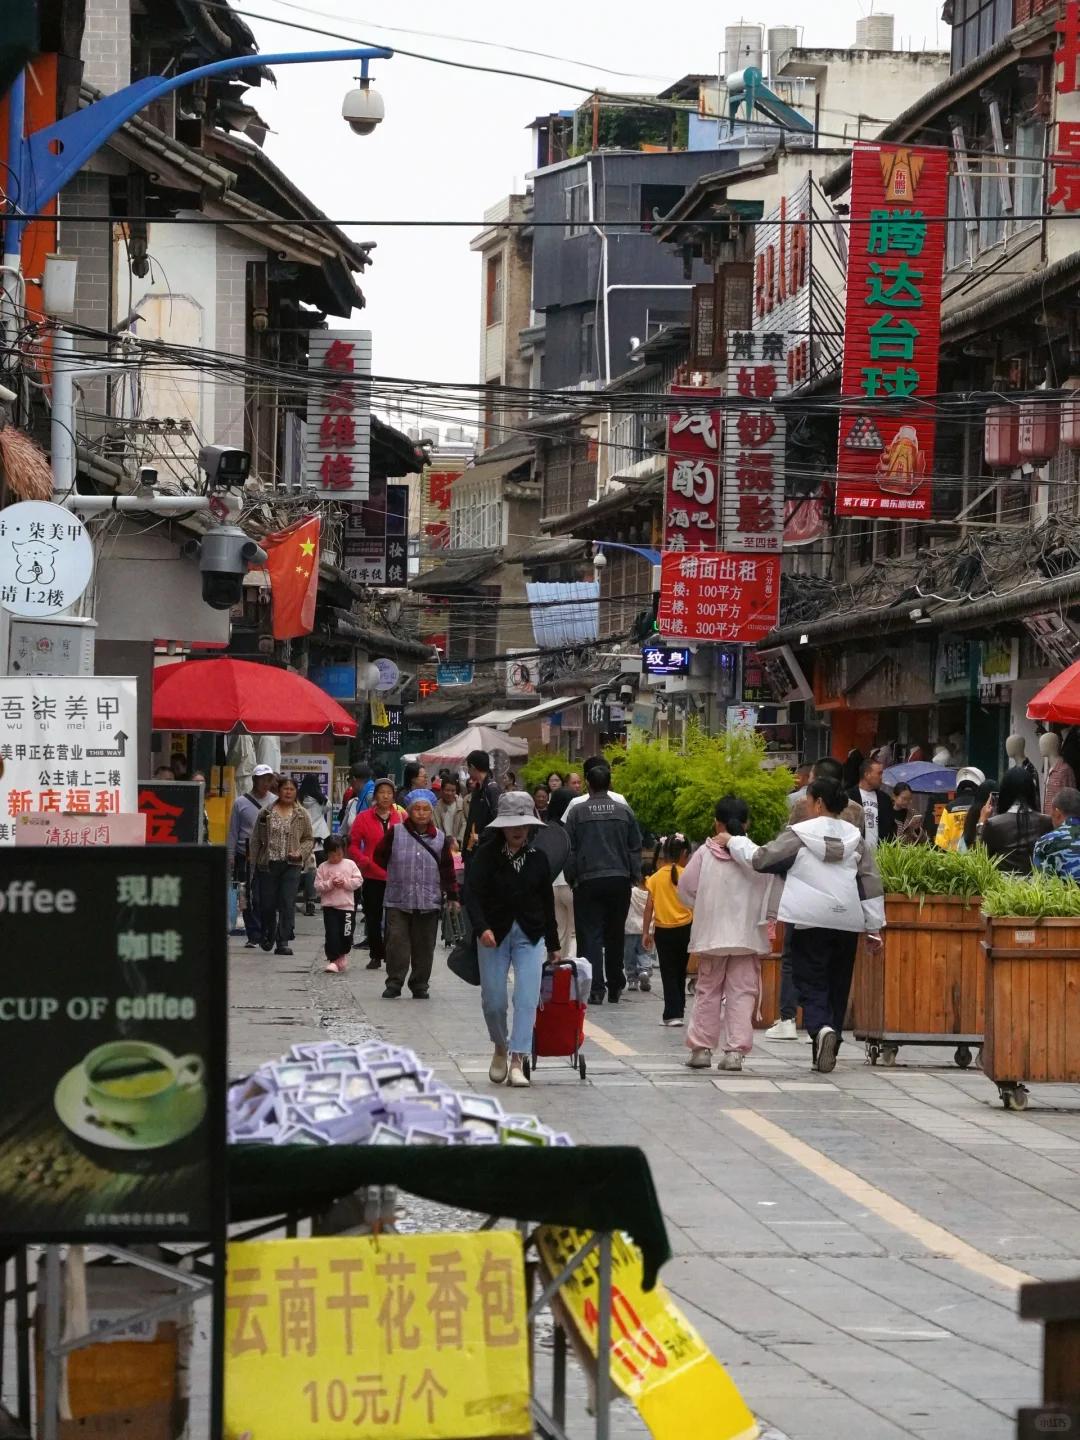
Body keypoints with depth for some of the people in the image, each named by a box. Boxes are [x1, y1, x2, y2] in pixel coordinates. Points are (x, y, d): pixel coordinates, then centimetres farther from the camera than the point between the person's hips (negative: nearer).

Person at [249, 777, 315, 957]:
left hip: (292, 865, -1)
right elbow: (256, 839, 8)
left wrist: (300, 853, -8)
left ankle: (283, 941, -6)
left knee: (288, 904, -9)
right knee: (267, 903, 6)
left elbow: (309, 839, 9)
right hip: (268, 864, 1)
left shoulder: (301, 814, 4)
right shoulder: (266, 813, 5)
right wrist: (254, 863, 4)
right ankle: (267, 936, 31)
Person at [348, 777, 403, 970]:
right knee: (373, 917, 6)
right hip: (372, 876, 1)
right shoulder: (364, 817, 3)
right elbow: (353, 845, 3)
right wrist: (365, 861, -12)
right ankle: (376, 955, 15)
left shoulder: (402, 817, 3)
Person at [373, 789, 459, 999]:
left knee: (424, 946, 5)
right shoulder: (395, 832, 0)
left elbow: (447, 869, 10)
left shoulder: (440, 838, 6)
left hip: (429, 902, 2)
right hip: (398, 900, -2)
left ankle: (420, 985, 15)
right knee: (397, 942, -7)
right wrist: (396, 873, 10)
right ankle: (394, 983, 0)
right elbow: (380, 856, 9)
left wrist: (452, 895, 6)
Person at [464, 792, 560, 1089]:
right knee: (492, 1001, 1)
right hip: (494, 934, -1)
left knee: (527, 998, -11)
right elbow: (472, 893, -15)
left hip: (530, 936, 1)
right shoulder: (488, 854, -6)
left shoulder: (537, 858, 2)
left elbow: (547, 903, 9)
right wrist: (482, 928, -31)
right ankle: (500, 1048, 29)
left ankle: (517, 1061, -11)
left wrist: (553, 945, 13)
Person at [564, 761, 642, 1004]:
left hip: (588, 881, -2)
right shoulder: (624, 810, 3)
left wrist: (571, 877, 7)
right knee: (615, 935, 13)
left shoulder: (577, 811, -3)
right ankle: (615, 987, 20)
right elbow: (635, 848, 6)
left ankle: (595, 988, -10)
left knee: (590, 935, -1)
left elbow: (570, 849, -2)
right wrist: (632, 876, 14)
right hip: (619, 880, 2)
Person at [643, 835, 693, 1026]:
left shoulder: (655, 878, -2)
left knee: (669, 974, 3)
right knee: (680, 972, 16)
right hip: (685, 929, 0)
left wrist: (645, 932, 4)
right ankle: (679, 1009, 24)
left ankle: (672, 1014, -4)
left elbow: (649, 906, -1)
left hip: (663, 930, 0)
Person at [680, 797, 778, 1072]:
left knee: (708, 990, 13)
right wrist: (762, 915, 10)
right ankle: (735, 1051, -5)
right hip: (747, 935, -1)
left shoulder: (705, 853, -4)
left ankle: (701, 1047, 13)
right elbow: (772, 892, -6)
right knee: (742, 992, 3)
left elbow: (686, 889, 0)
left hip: (711, 935, 1)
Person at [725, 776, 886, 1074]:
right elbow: (871, 882, 8)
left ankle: (821, 1028, -28)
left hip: (812, 922, -4)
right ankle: (829, 1046, 15)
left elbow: (761, 858, -6)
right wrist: (874, 926, 12)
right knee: (838, 986, 13)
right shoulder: (854, 837, 8)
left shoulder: (800, 834, -6)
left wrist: (733, 842, 11)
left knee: (812, 985, -1)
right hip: (847, 921, 4)